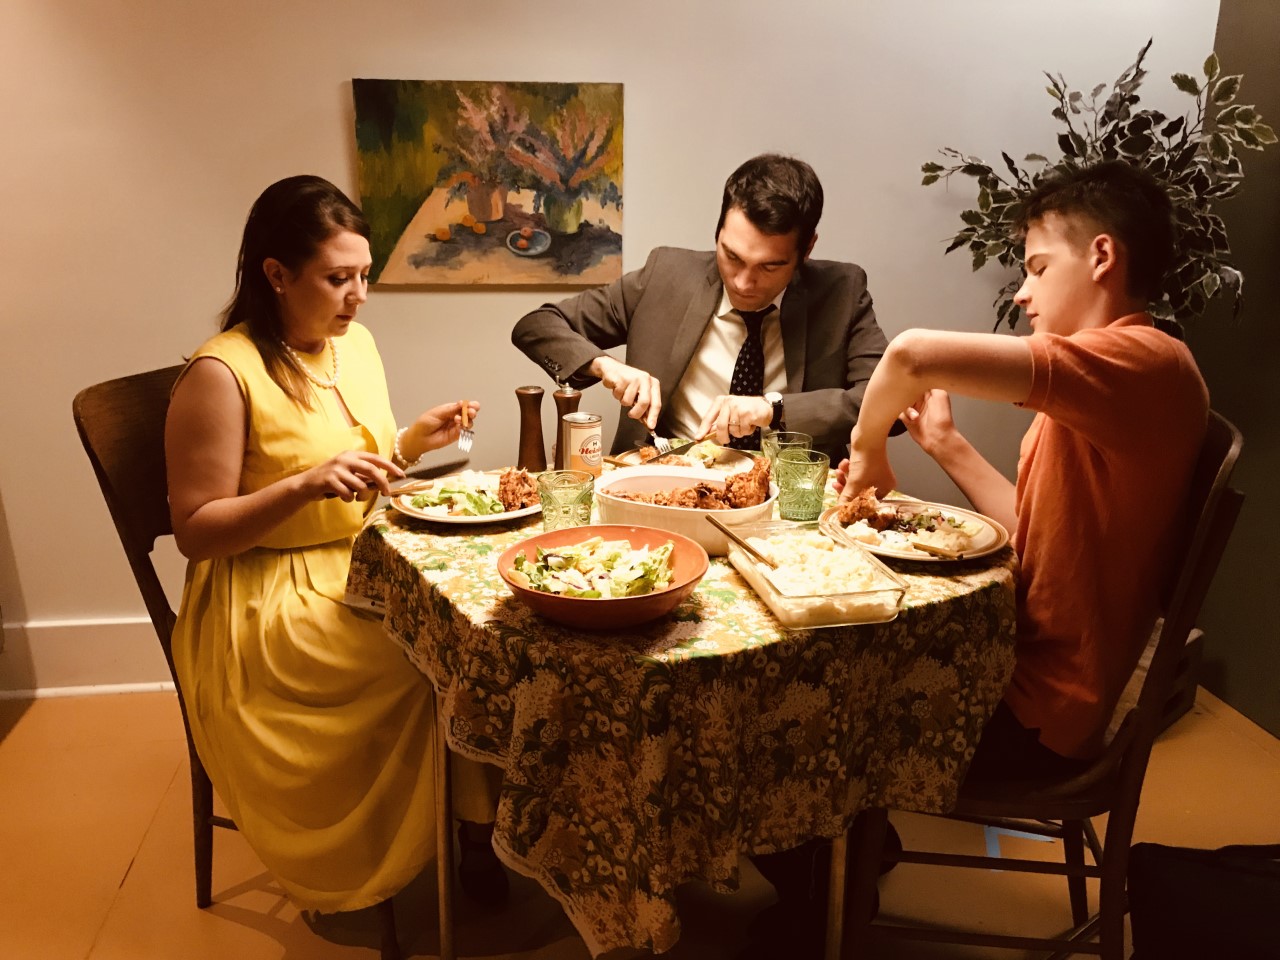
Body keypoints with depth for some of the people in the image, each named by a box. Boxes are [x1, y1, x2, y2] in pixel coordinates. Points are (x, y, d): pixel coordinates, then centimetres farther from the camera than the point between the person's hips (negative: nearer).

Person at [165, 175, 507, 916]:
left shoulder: (355, 342, 6)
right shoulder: (222, 374, -15)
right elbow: (196, 531, -14)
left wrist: (415, 441, -3)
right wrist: (306, 485, -28)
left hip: (366, 569, 7)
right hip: (274, 603, -7)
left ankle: (494, 830, 0)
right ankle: (483, 836, 2)